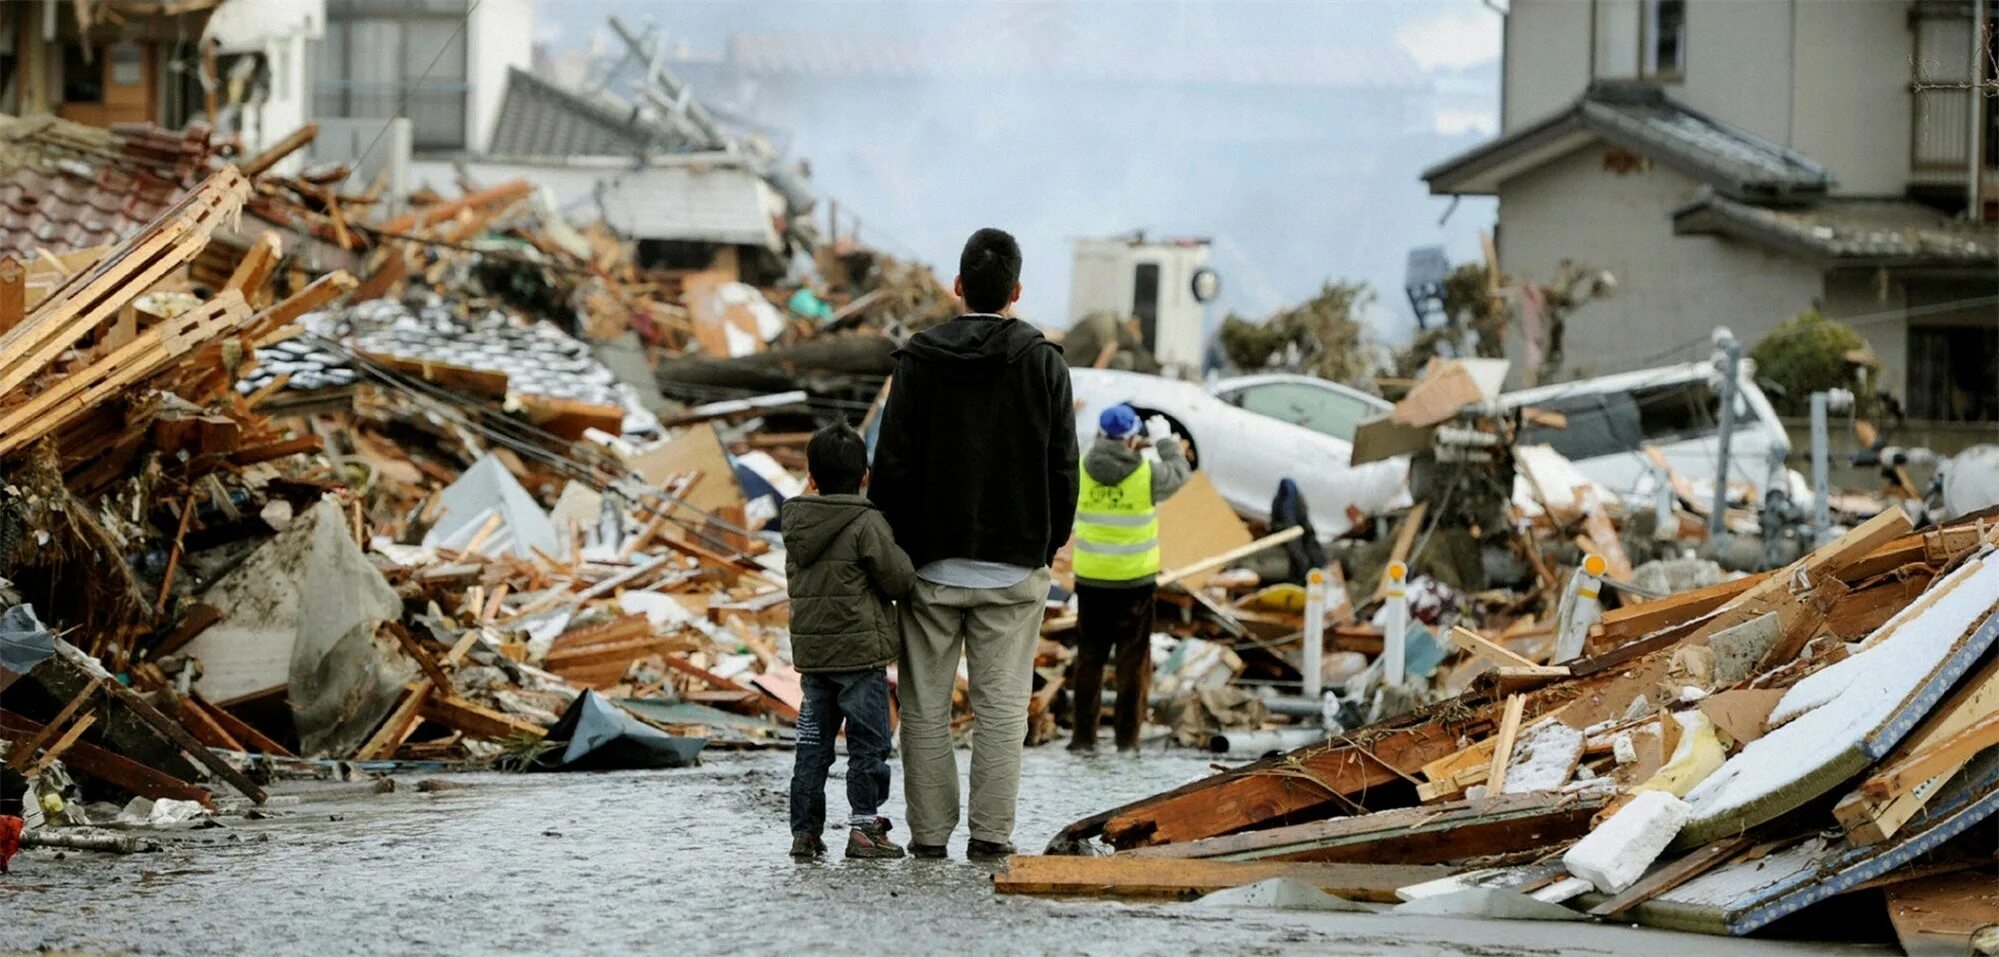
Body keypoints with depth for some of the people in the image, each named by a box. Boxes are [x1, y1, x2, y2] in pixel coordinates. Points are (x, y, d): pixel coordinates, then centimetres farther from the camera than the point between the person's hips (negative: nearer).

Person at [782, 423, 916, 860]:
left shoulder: (796, 524, 5)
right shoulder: (867, 524, -13)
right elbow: (900, 579, -10)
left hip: (810, 655, 6)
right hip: (860, 653, -6)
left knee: (813, 742, 12)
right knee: (868, 742, 1)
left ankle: (804, 828, 12)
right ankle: (864, 826, -1)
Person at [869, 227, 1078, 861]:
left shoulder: (919, 360, -3)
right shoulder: (1043, 364, -1)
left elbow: (893, 464, -4)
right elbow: (1063, 469, 1)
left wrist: (892, 550, 4)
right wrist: (1048, 547, 13)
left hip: (932, 565, 0)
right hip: (1014, 568, 0)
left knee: (926, 707, 6)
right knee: (1002, 705, 3)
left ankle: (929, 833, 6)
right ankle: (991, 834, 0)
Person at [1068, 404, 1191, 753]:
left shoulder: (1084, 469, -9)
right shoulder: (1146, 474, -14)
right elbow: (1179, 475, 6)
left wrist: (1128, 445, 17)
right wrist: (1165, 440, 19)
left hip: (1091, 579, 2)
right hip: (1134, 579, -2)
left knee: (1089, 658, 12)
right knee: (1133, 659, 7)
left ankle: (1084, 735, 12)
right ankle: (1127, 737, 6)